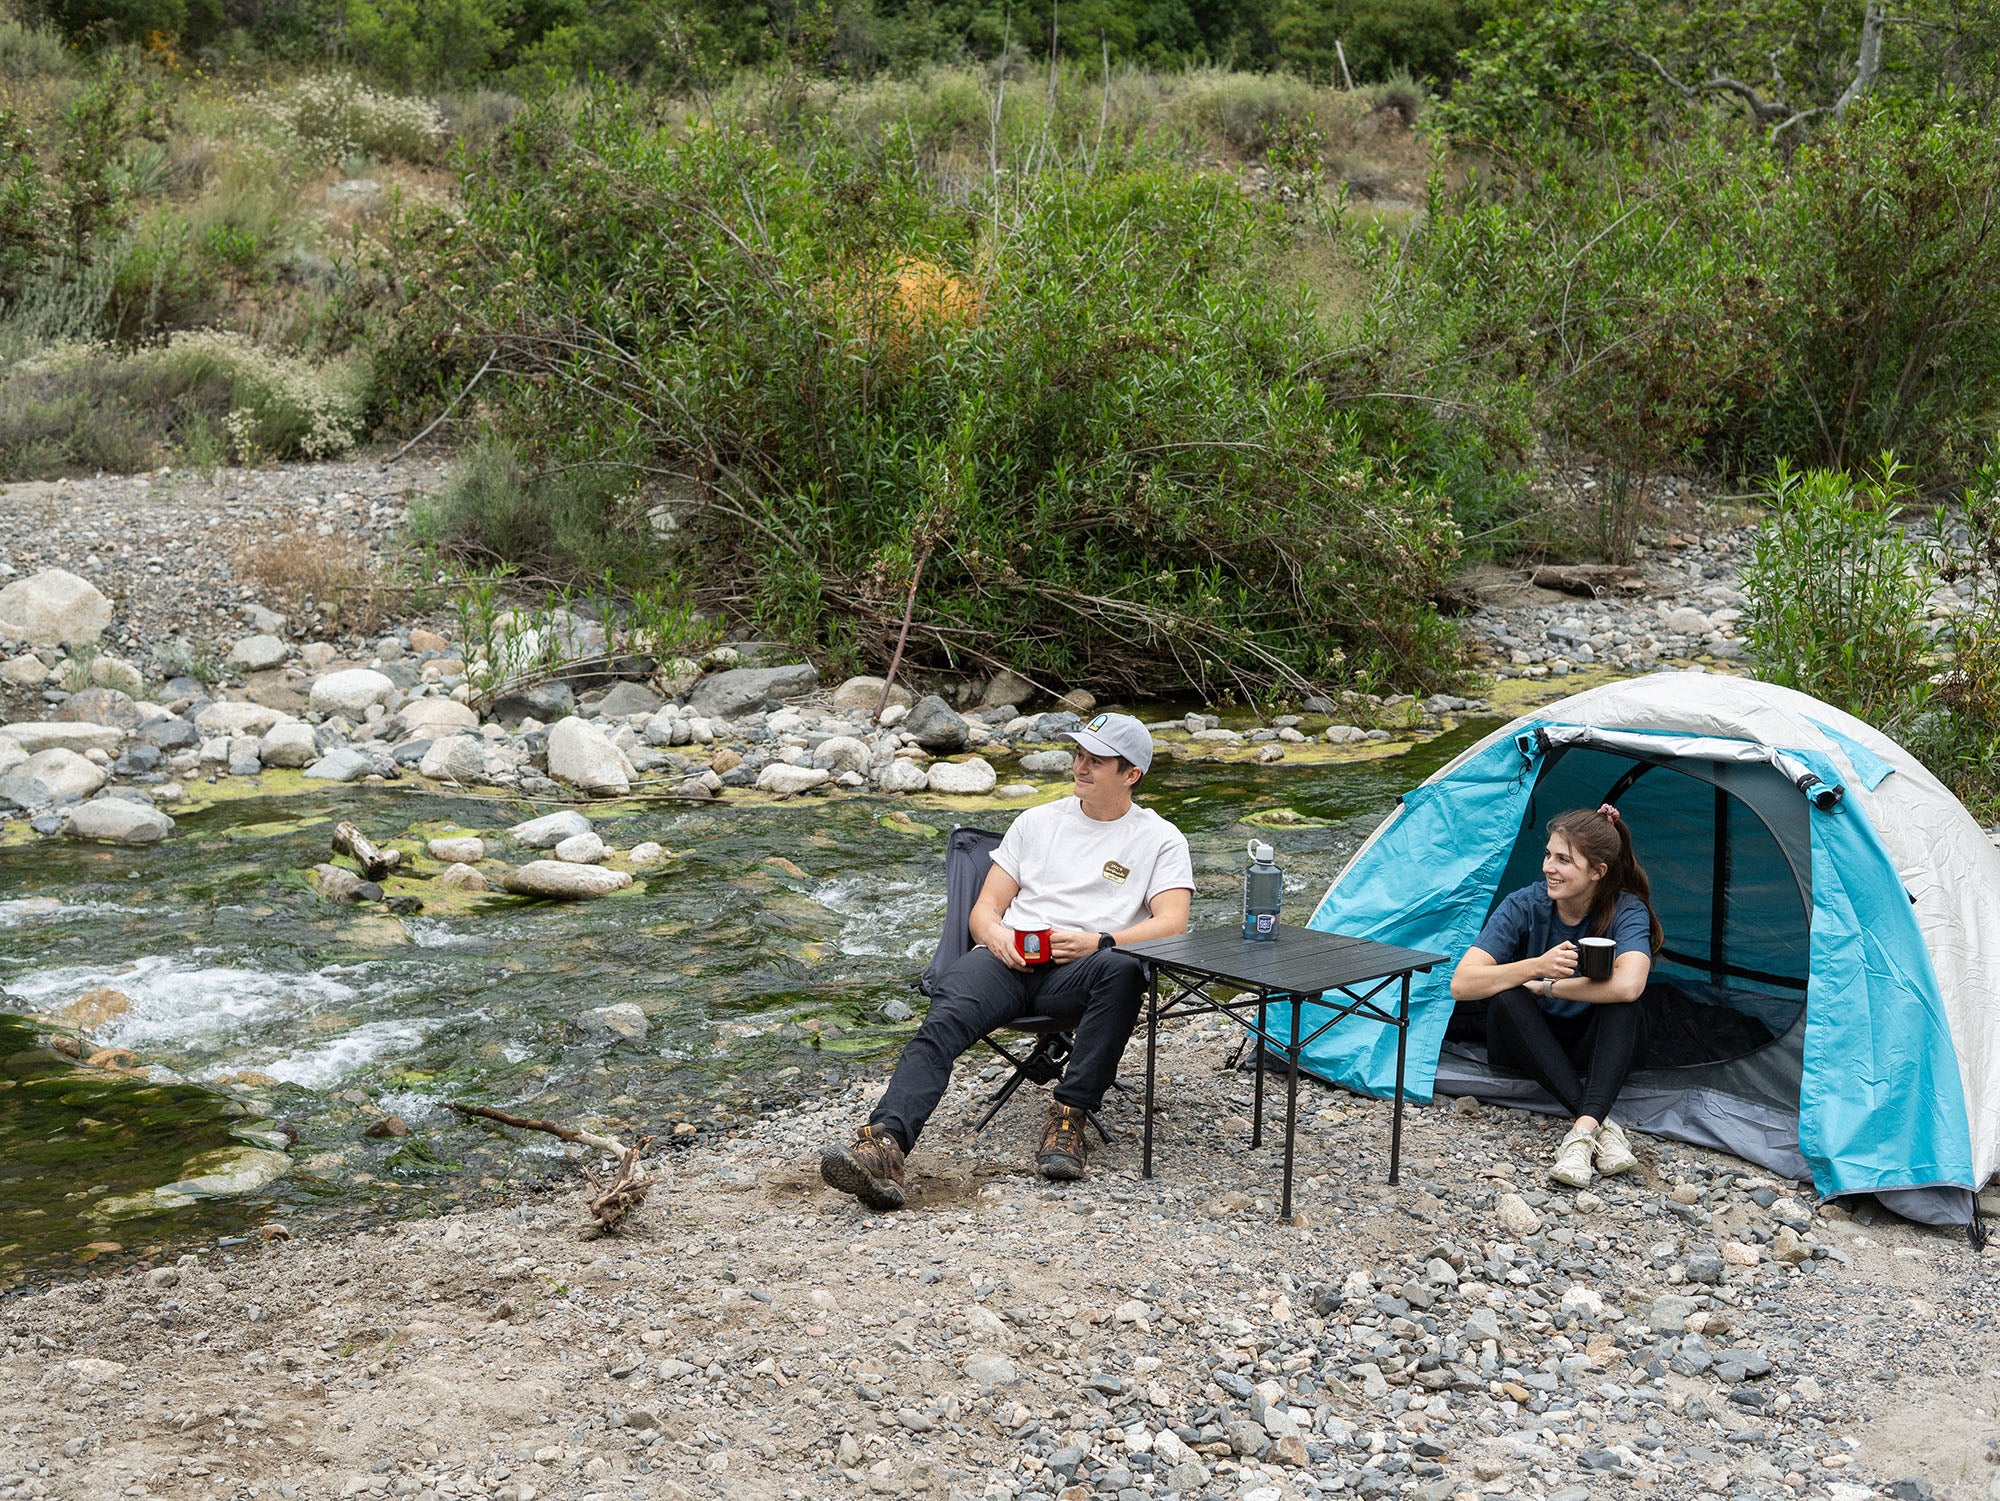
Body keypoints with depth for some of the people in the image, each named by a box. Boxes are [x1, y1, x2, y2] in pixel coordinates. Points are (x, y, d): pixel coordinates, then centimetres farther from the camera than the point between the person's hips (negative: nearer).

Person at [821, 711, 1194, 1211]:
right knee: (943, 1022, -29)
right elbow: (984, 909, 20)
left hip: (1077, 972, -2)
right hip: (1008, 960, 2)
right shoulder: (1037, 822, 23)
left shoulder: (1160, 839, 13)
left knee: (1124, 969, -38)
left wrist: (1098, 941, -17)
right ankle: (886, 1143, -48)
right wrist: (996, 935, -5)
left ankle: (1069, 1117, -30)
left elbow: (1171, 923, -1)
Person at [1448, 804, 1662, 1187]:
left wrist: (1547, 986, -27)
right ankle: (1601, 1125, -39)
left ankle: (1583, 1130, -45)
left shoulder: (1627, 912, -18)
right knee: (1506, 997, -33)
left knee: (1623, 1005, -32)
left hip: (1593, 1046, 0)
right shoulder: (1524, 906, -16)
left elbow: (1628, 986, -38)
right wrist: (1537, 966, -36)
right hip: (1527, 1044, 1)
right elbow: (1461, 985, -23)